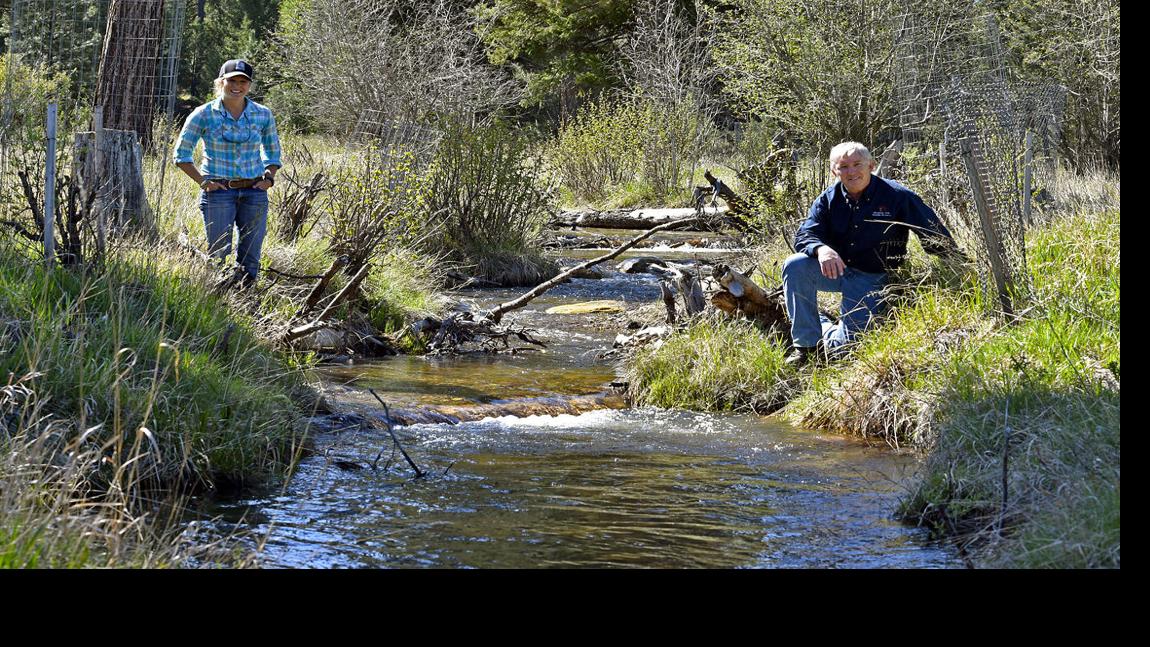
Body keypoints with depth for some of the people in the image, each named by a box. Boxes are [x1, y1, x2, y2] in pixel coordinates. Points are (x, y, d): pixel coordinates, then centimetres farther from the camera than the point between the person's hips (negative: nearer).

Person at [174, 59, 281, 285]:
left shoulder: (263, 115, 5)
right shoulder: (204, 114, -4)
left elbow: (272, 152, 20)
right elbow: (182, 154, 3)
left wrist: (269, 177, 3)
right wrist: (202, 181, -7)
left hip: (254, 192, 3)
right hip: (219, 192, -3)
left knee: (250, 259, 5)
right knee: (218, 256, -2)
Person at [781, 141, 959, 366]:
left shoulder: (897, 196, -11)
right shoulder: (828, 200, -2)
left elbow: (935, 235, -9)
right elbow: (804, 236, -12)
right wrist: (821, 249, -36)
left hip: (871, 279, -3)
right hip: (834, 270, 3)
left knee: (841, 347, -19)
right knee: (795, 266, -29)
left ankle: (823, 328, 21)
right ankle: (806, 343, -14)